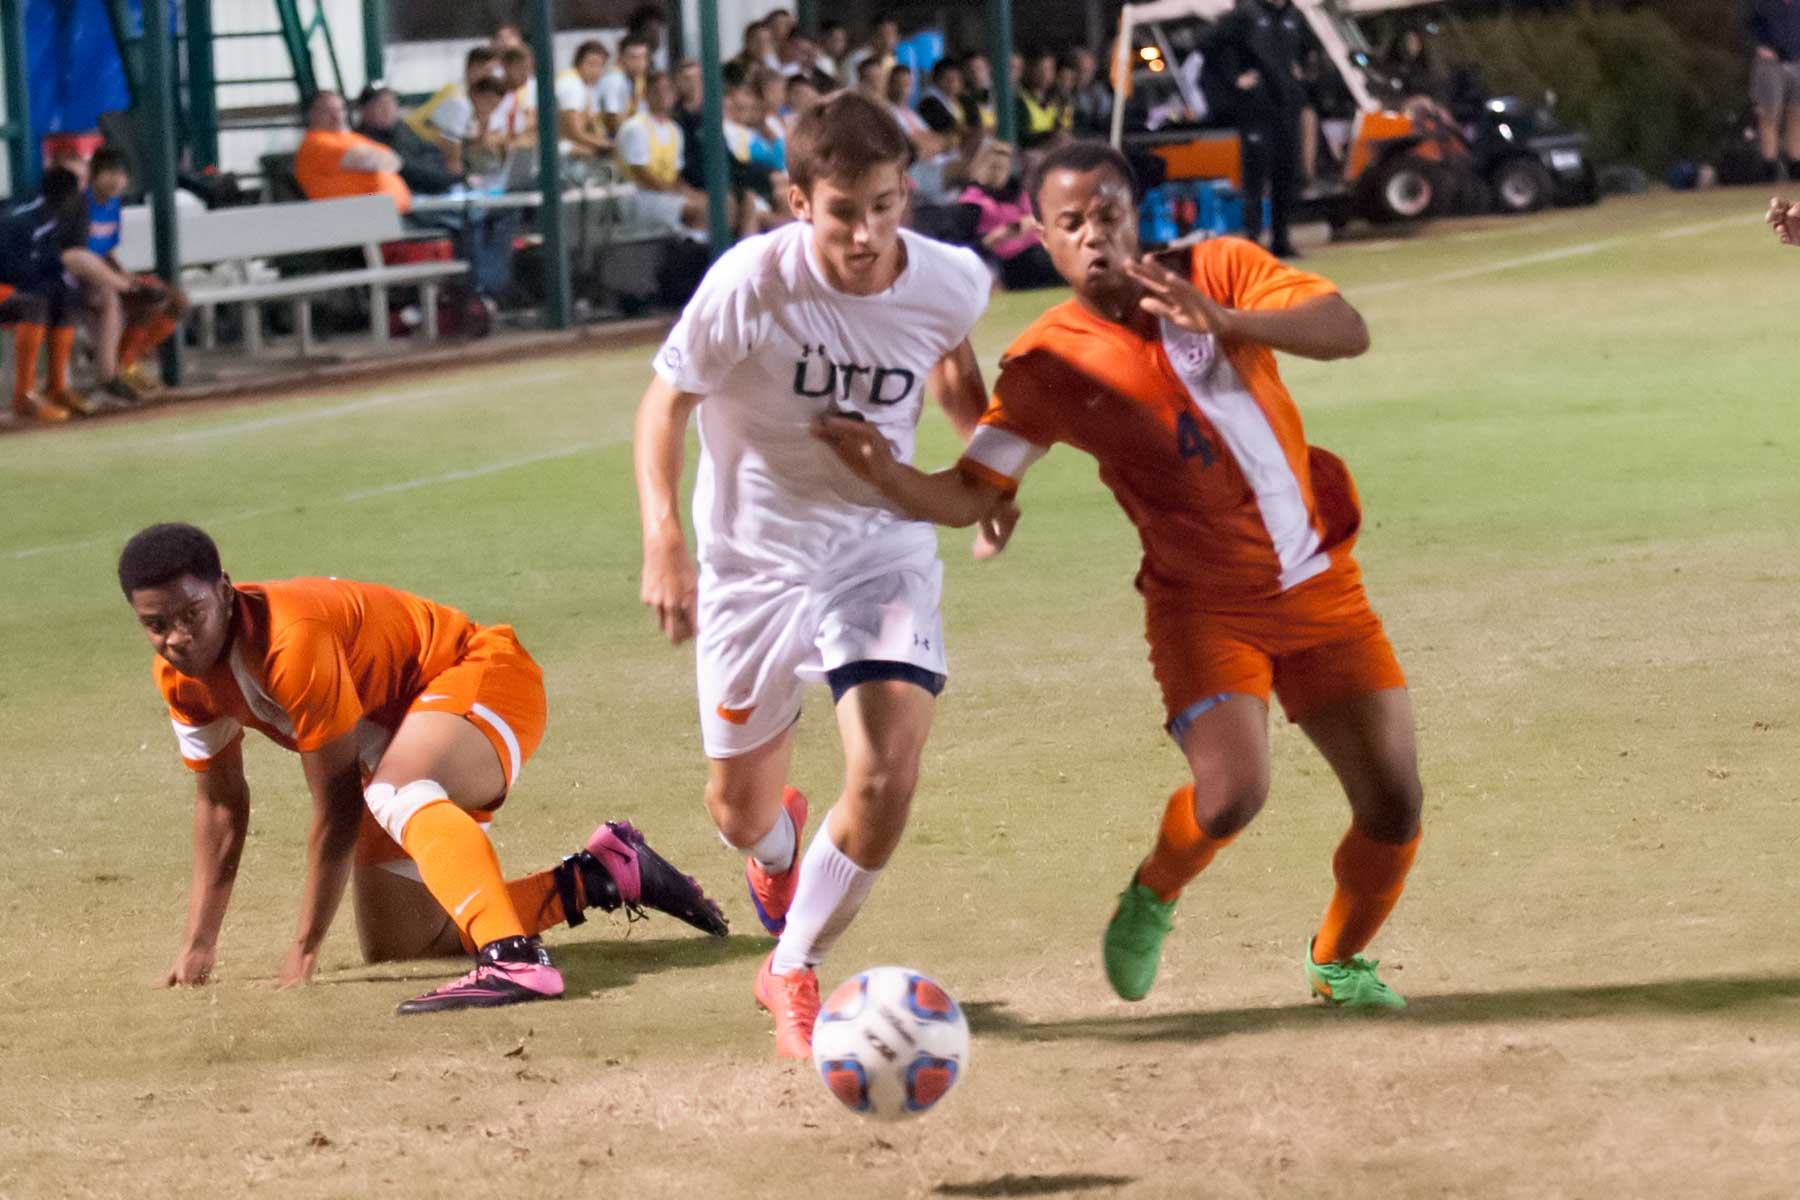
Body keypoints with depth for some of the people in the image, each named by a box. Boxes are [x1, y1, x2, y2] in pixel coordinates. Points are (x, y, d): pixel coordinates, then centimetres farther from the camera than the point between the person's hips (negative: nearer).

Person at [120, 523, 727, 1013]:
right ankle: (605, 874, 21)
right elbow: (219, 802, 7)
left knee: (395, 791, -42)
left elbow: (337, 803, -27)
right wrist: (197, 948, 5)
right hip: (404, 725, 10)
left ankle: (513, 961, -58)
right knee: (396, 944, 11)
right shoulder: (183, 676, -7)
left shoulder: (291, 641, -33)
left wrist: (305, 950, -23)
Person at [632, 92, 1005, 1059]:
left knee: (887, 777, -19)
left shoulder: (949, 282, -14)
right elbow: (667, 401, -10)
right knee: (739, 810, 9)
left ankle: (793, 972, 4)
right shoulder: (748, 286, -23)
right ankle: (777, 845, 51)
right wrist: (663, 540, -21)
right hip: (756, 555, -1)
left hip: (882, 548, 1)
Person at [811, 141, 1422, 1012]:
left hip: (1320, 585, 2)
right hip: (1204, 605, -2)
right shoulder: (1047, 366, -7)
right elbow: (967, 496, -9)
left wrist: (1225, 321, -34)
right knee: (1230, 793, -25)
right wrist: (884, 472, -31)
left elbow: (1348, 333, -17)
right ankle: (1152, 900, 9)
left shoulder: (1219, 271, -5)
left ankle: (1339, 962, 28)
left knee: (1393, 808, -1)